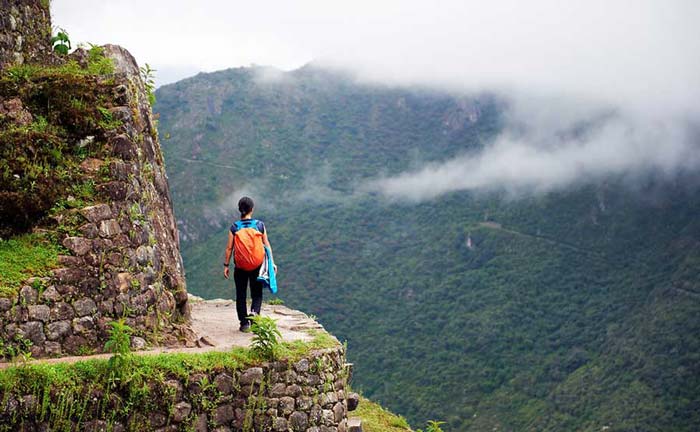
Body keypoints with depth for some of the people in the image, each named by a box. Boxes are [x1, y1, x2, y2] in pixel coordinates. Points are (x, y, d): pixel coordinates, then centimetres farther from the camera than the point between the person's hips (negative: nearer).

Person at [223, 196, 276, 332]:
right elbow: (267, 245, -1)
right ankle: (254, 312, -15)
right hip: (257, 265, 0)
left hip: (240, 266, 0)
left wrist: (226, 265, 6)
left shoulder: (234, 227, -5)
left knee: (240, 295, 11)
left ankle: (244, 323, 13)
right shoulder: (260, 225, -4)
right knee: (257, 293, 12)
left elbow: (229, 248, -3)